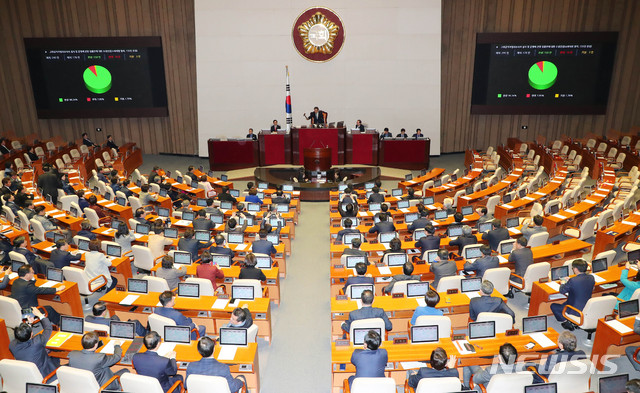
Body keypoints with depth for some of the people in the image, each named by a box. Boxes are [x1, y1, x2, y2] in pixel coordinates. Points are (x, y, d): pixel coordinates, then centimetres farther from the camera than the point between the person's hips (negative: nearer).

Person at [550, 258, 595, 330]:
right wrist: (569, 281, 15)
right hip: (588, 308, 7)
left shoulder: (573, 281, -28)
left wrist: (563, 283, 8)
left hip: (576, 311, -7)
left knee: (553, 306, 11)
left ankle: (567, 323, 9)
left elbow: (562, 291, -12)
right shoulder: (591, 278, -7)